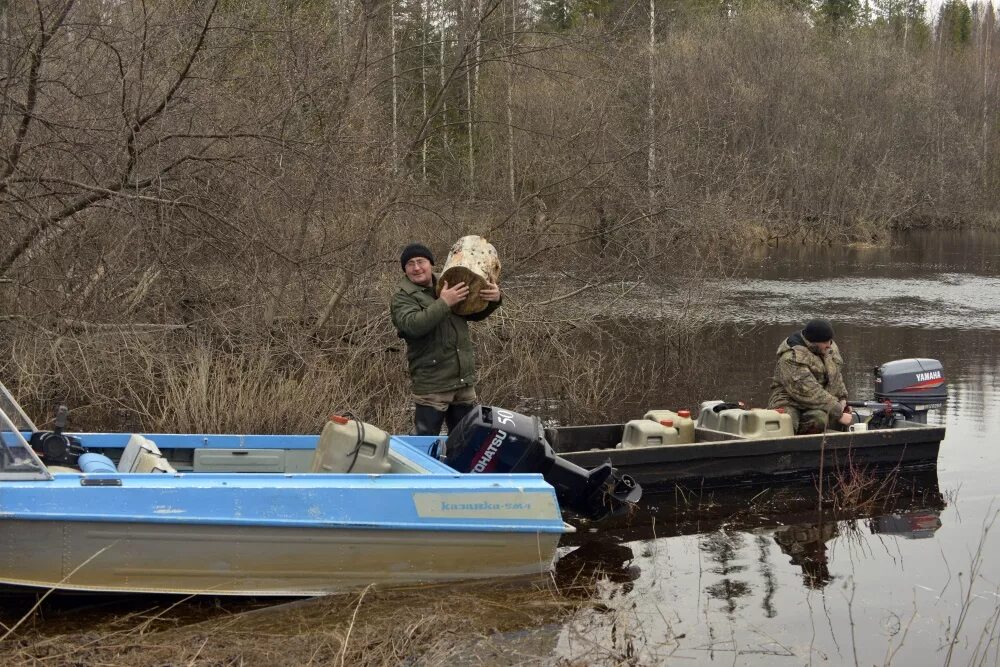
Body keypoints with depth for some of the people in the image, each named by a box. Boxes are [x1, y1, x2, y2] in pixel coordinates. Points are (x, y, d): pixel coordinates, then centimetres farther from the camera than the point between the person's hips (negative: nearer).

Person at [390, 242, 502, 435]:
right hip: (431, 385, -6)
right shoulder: (402, 296, -6)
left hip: (464, 383, 6)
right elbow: (411, 325, -25)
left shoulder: (447, 285, 12)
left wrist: (493, 299, 0)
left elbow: (476, 314, 21)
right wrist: (443, 303, -27)